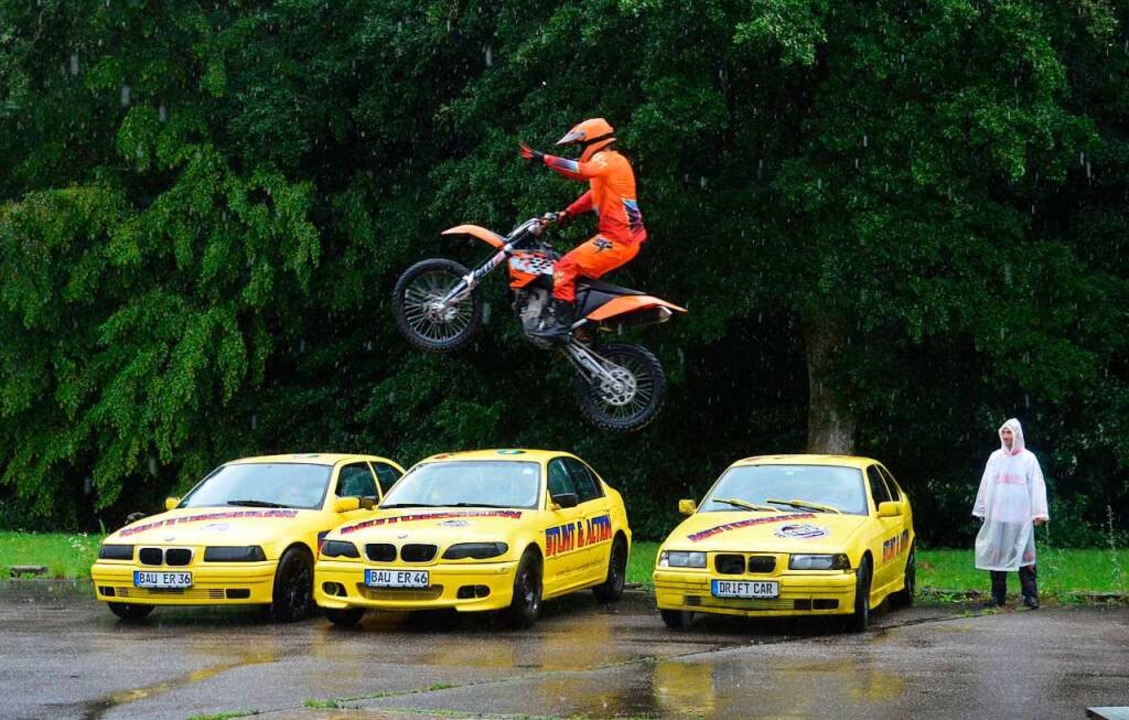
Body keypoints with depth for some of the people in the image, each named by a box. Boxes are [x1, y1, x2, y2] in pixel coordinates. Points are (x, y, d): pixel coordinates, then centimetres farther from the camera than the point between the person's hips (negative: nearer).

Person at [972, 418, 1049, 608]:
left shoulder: (1028, 458, 2)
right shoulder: (995, 458, 11)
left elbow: (1037, 486, -2)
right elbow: (985, 485, 14)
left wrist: (1039, 512, -9)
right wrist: (981, 510, 11)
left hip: (1020, 517, -3)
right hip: (996, 516, 3)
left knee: (1024, 555, -5)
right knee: (996, 554, 3)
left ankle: (1030, 595, -3)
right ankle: (998, 595, 10)